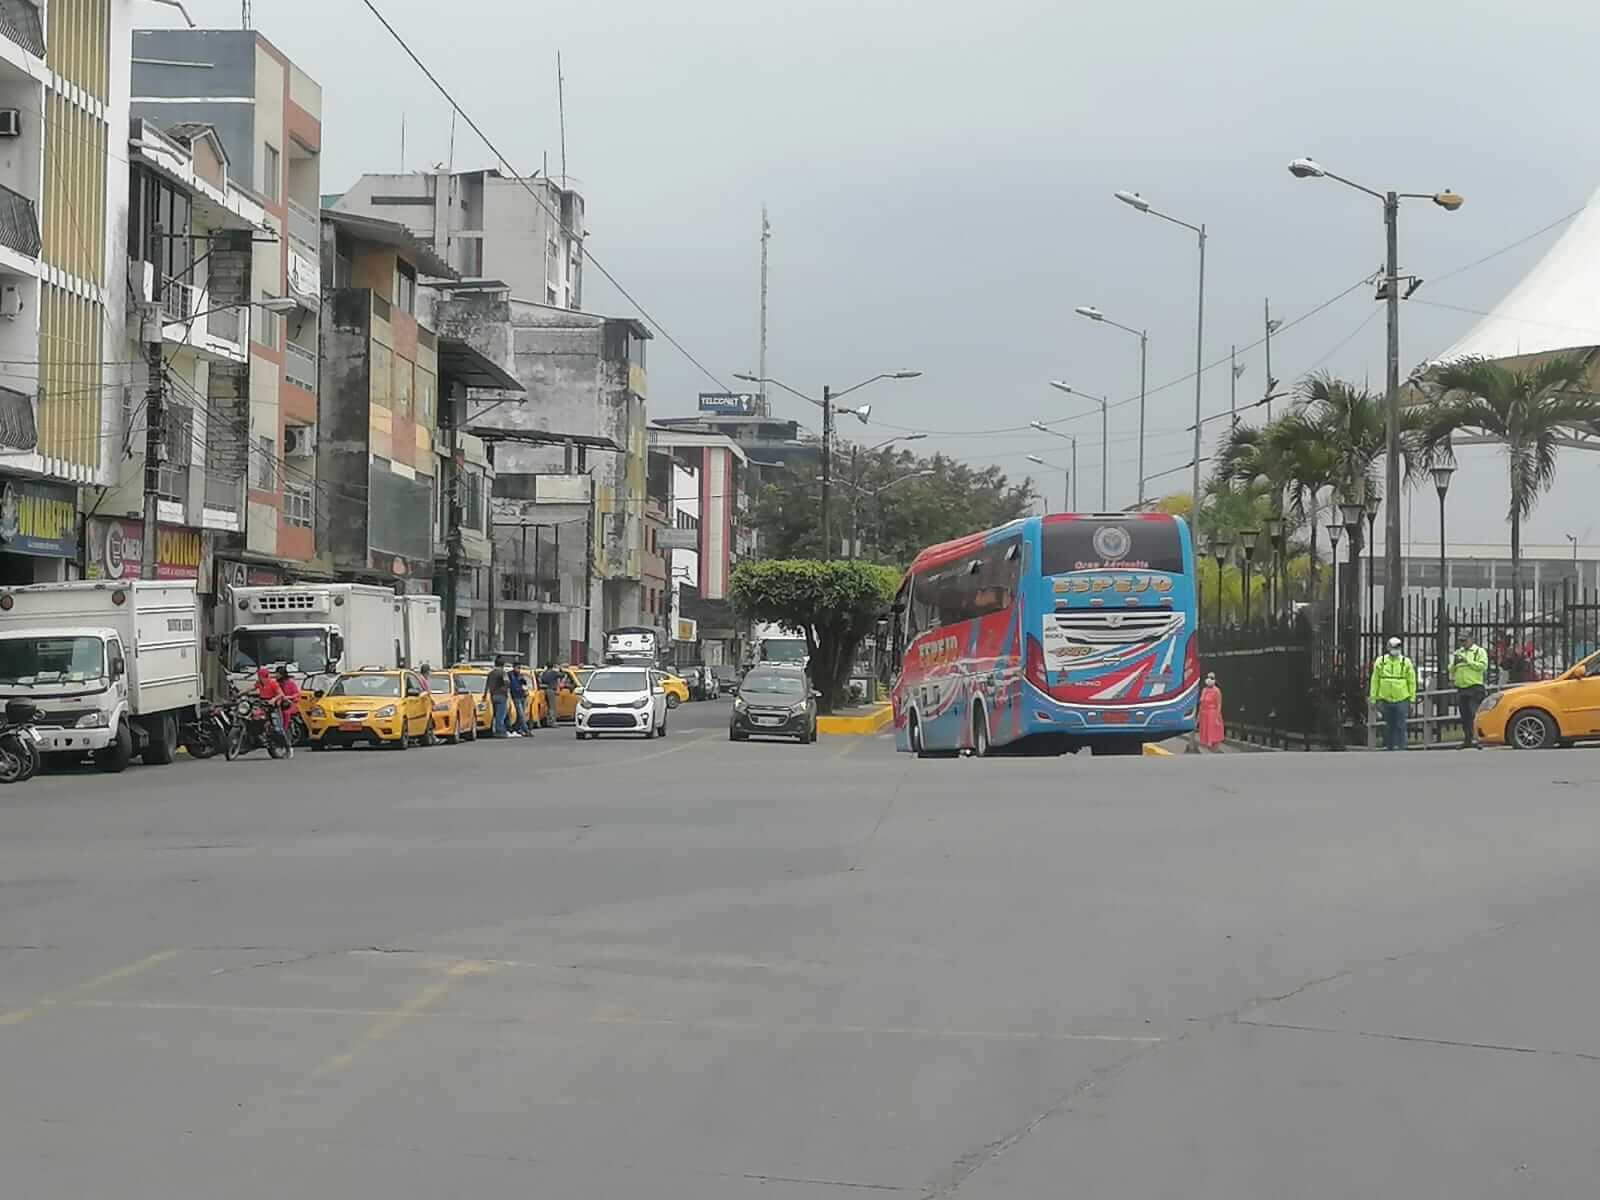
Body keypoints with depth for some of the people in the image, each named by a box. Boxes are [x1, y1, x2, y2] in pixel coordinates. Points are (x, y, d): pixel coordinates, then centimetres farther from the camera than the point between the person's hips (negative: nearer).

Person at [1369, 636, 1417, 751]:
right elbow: (1375, 681, 8)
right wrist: (1374, 699, 5)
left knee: (1400, 727, -4)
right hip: (1385, 700, 2)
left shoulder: (1406, 662, 3)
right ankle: (1388, 747, 17)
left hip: (1402, 700, -2)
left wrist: (1412, 699, 1)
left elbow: (1412, 682, 5)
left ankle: (1400, 748, -1)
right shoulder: (1380, 662, 5)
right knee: (1388, 727, 9)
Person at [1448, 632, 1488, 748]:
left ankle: (1475, 738, -20)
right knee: (1464, 717, 8)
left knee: (1474, 715, -15)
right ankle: (1467, 740, 13)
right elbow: (1451, 669, 20)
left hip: (1474, 687, -6)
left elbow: (1483, 666, -13)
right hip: (1460, 688, 6)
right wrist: (1454, 663, -2)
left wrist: (1468, 661, -16)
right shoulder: (1458, 653, 20)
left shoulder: (1479, 651, 2)